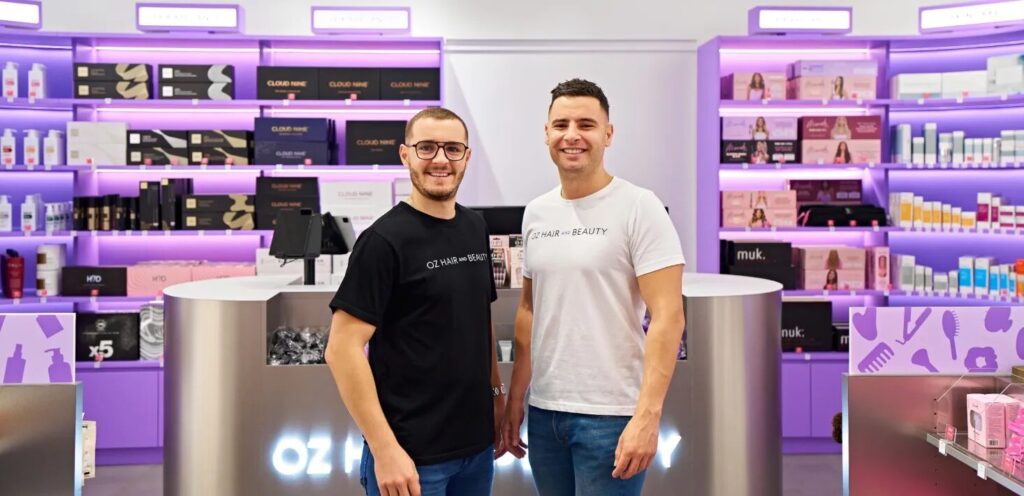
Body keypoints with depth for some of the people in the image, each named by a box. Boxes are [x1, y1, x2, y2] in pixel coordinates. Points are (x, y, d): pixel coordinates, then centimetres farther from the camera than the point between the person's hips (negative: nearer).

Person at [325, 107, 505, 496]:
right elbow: (342, 349, -17)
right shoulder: (385, 239, -14)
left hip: (476, 443, 7)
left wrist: (496, 392, 12)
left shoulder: (475, 227, 6)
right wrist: (384, 449, -19)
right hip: (413, 452, -6)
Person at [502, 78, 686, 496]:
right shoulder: (535, 213, 7)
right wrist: (515, 398, 12)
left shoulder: (639, 208, -10)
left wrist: (647, 416, -21)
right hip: (544, 409, 6)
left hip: (610, 414, -5)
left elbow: (667, 318, -14)